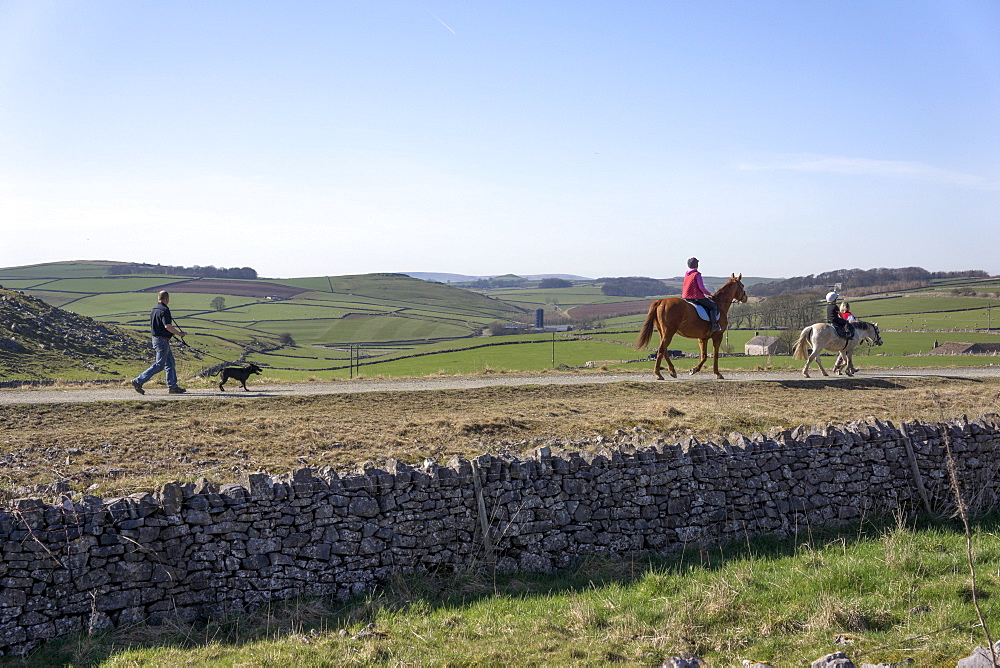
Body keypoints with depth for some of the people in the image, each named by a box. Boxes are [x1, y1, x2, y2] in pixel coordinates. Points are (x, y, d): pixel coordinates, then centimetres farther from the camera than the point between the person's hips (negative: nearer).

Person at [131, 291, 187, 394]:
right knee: (159, 365, -5)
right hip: (162, 340, -10)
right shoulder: (164, 310, -16)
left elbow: (151, 327, 18)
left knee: (170, 363, 13)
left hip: (155, 338, 10)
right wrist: (179, 333, -13)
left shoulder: (154, 310, 13)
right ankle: (139, 381, -5)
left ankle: (172, 386, 14)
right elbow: (168, 326, -24)